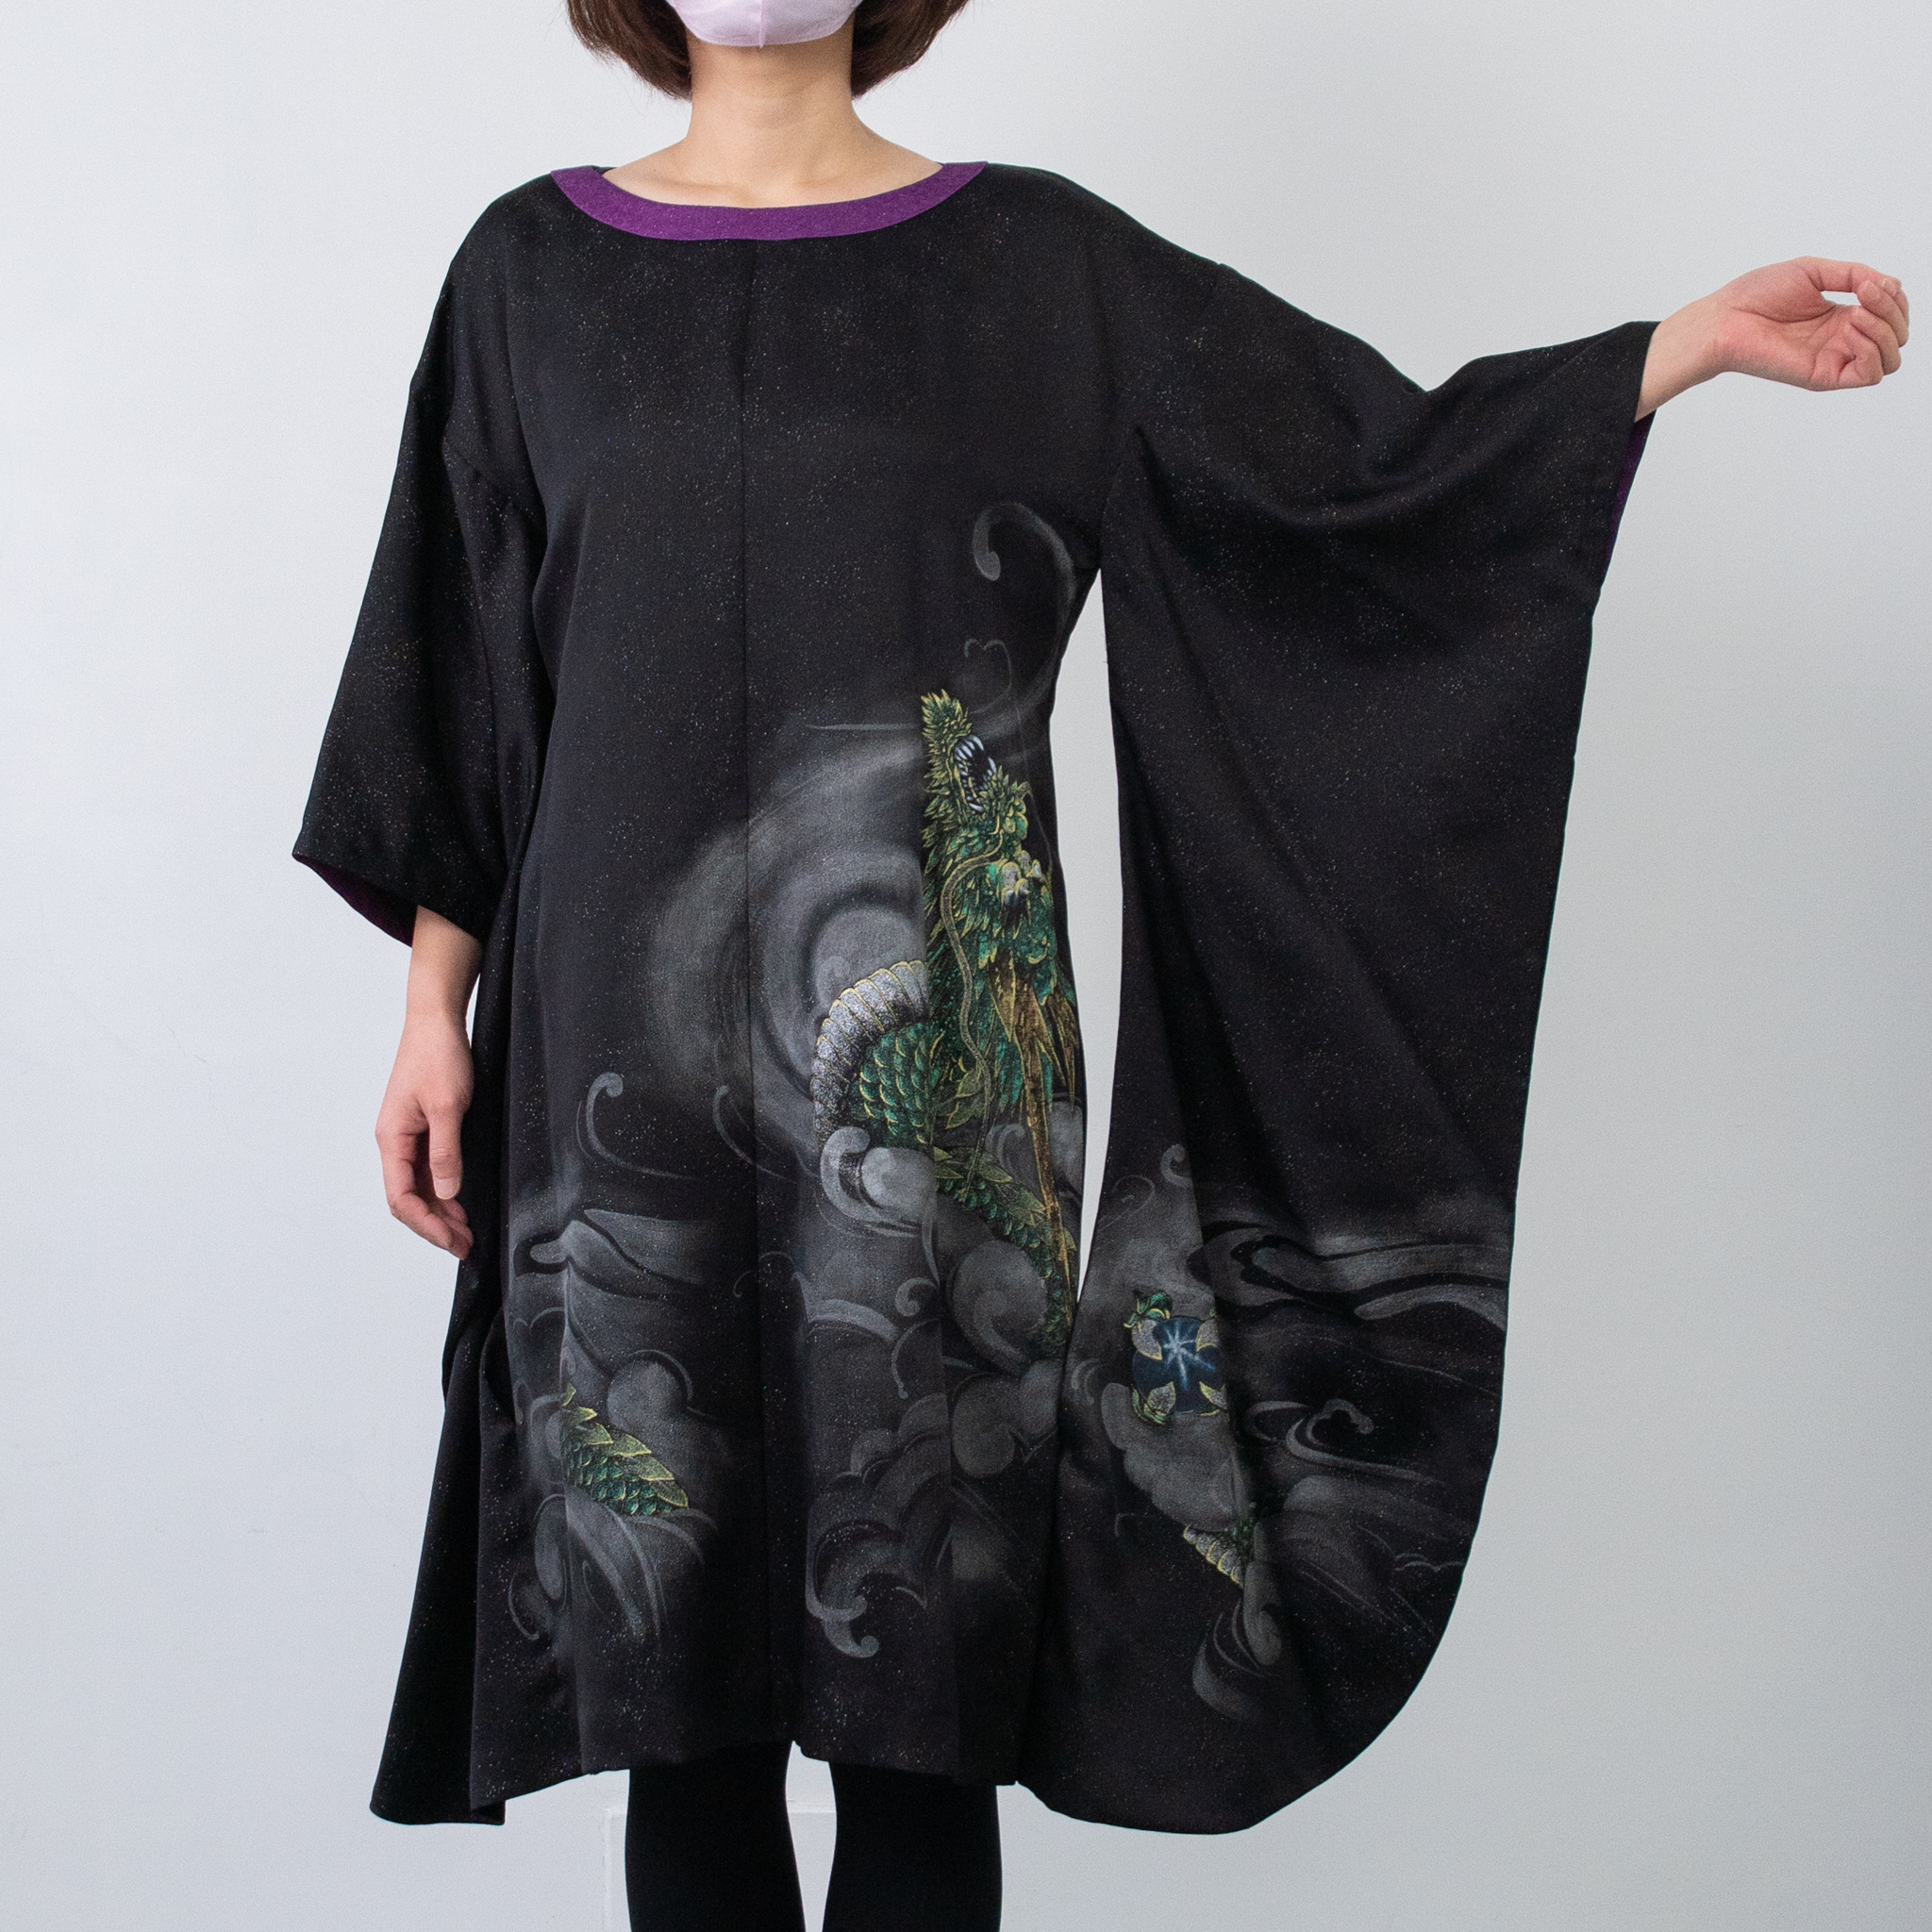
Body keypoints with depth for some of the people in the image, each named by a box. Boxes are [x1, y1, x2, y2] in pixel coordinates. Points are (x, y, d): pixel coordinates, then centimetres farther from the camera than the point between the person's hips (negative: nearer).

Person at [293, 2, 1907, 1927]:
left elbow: (1360, 464, 5)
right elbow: (462, 682, 10)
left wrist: (1703, 335, -3)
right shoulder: (533, 266, 9)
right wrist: (435, 1014, 6)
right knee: (678, 1694, 9)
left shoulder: (1037, 259, 6)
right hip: (625, 1042, 1)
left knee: (926, 1695, 5)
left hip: (925, 1063, -1)